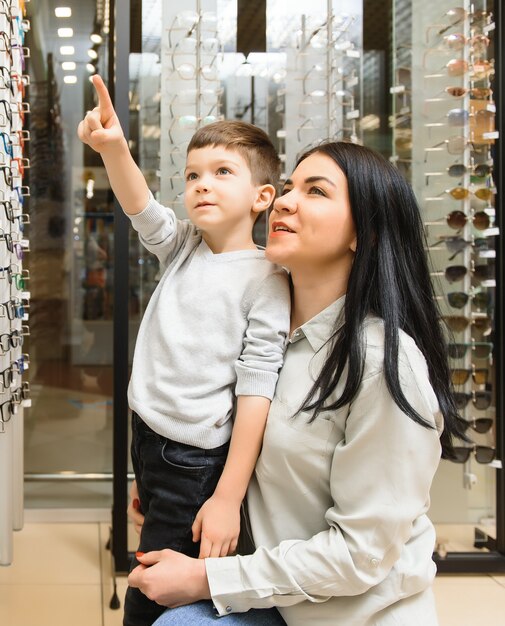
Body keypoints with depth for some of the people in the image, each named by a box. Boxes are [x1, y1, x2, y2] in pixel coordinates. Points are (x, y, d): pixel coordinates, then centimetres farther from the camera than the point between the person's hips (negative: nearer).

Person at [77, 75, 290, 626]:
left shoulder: (265, 281, -13)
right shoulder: (183, 249, 7)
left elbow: (255, 393, -17)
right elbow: (141, 208, -11)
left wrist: (228, 498, -20)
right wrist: (114, 149, -33)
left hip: (197, 465, -7)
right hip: (147, 442, 7)